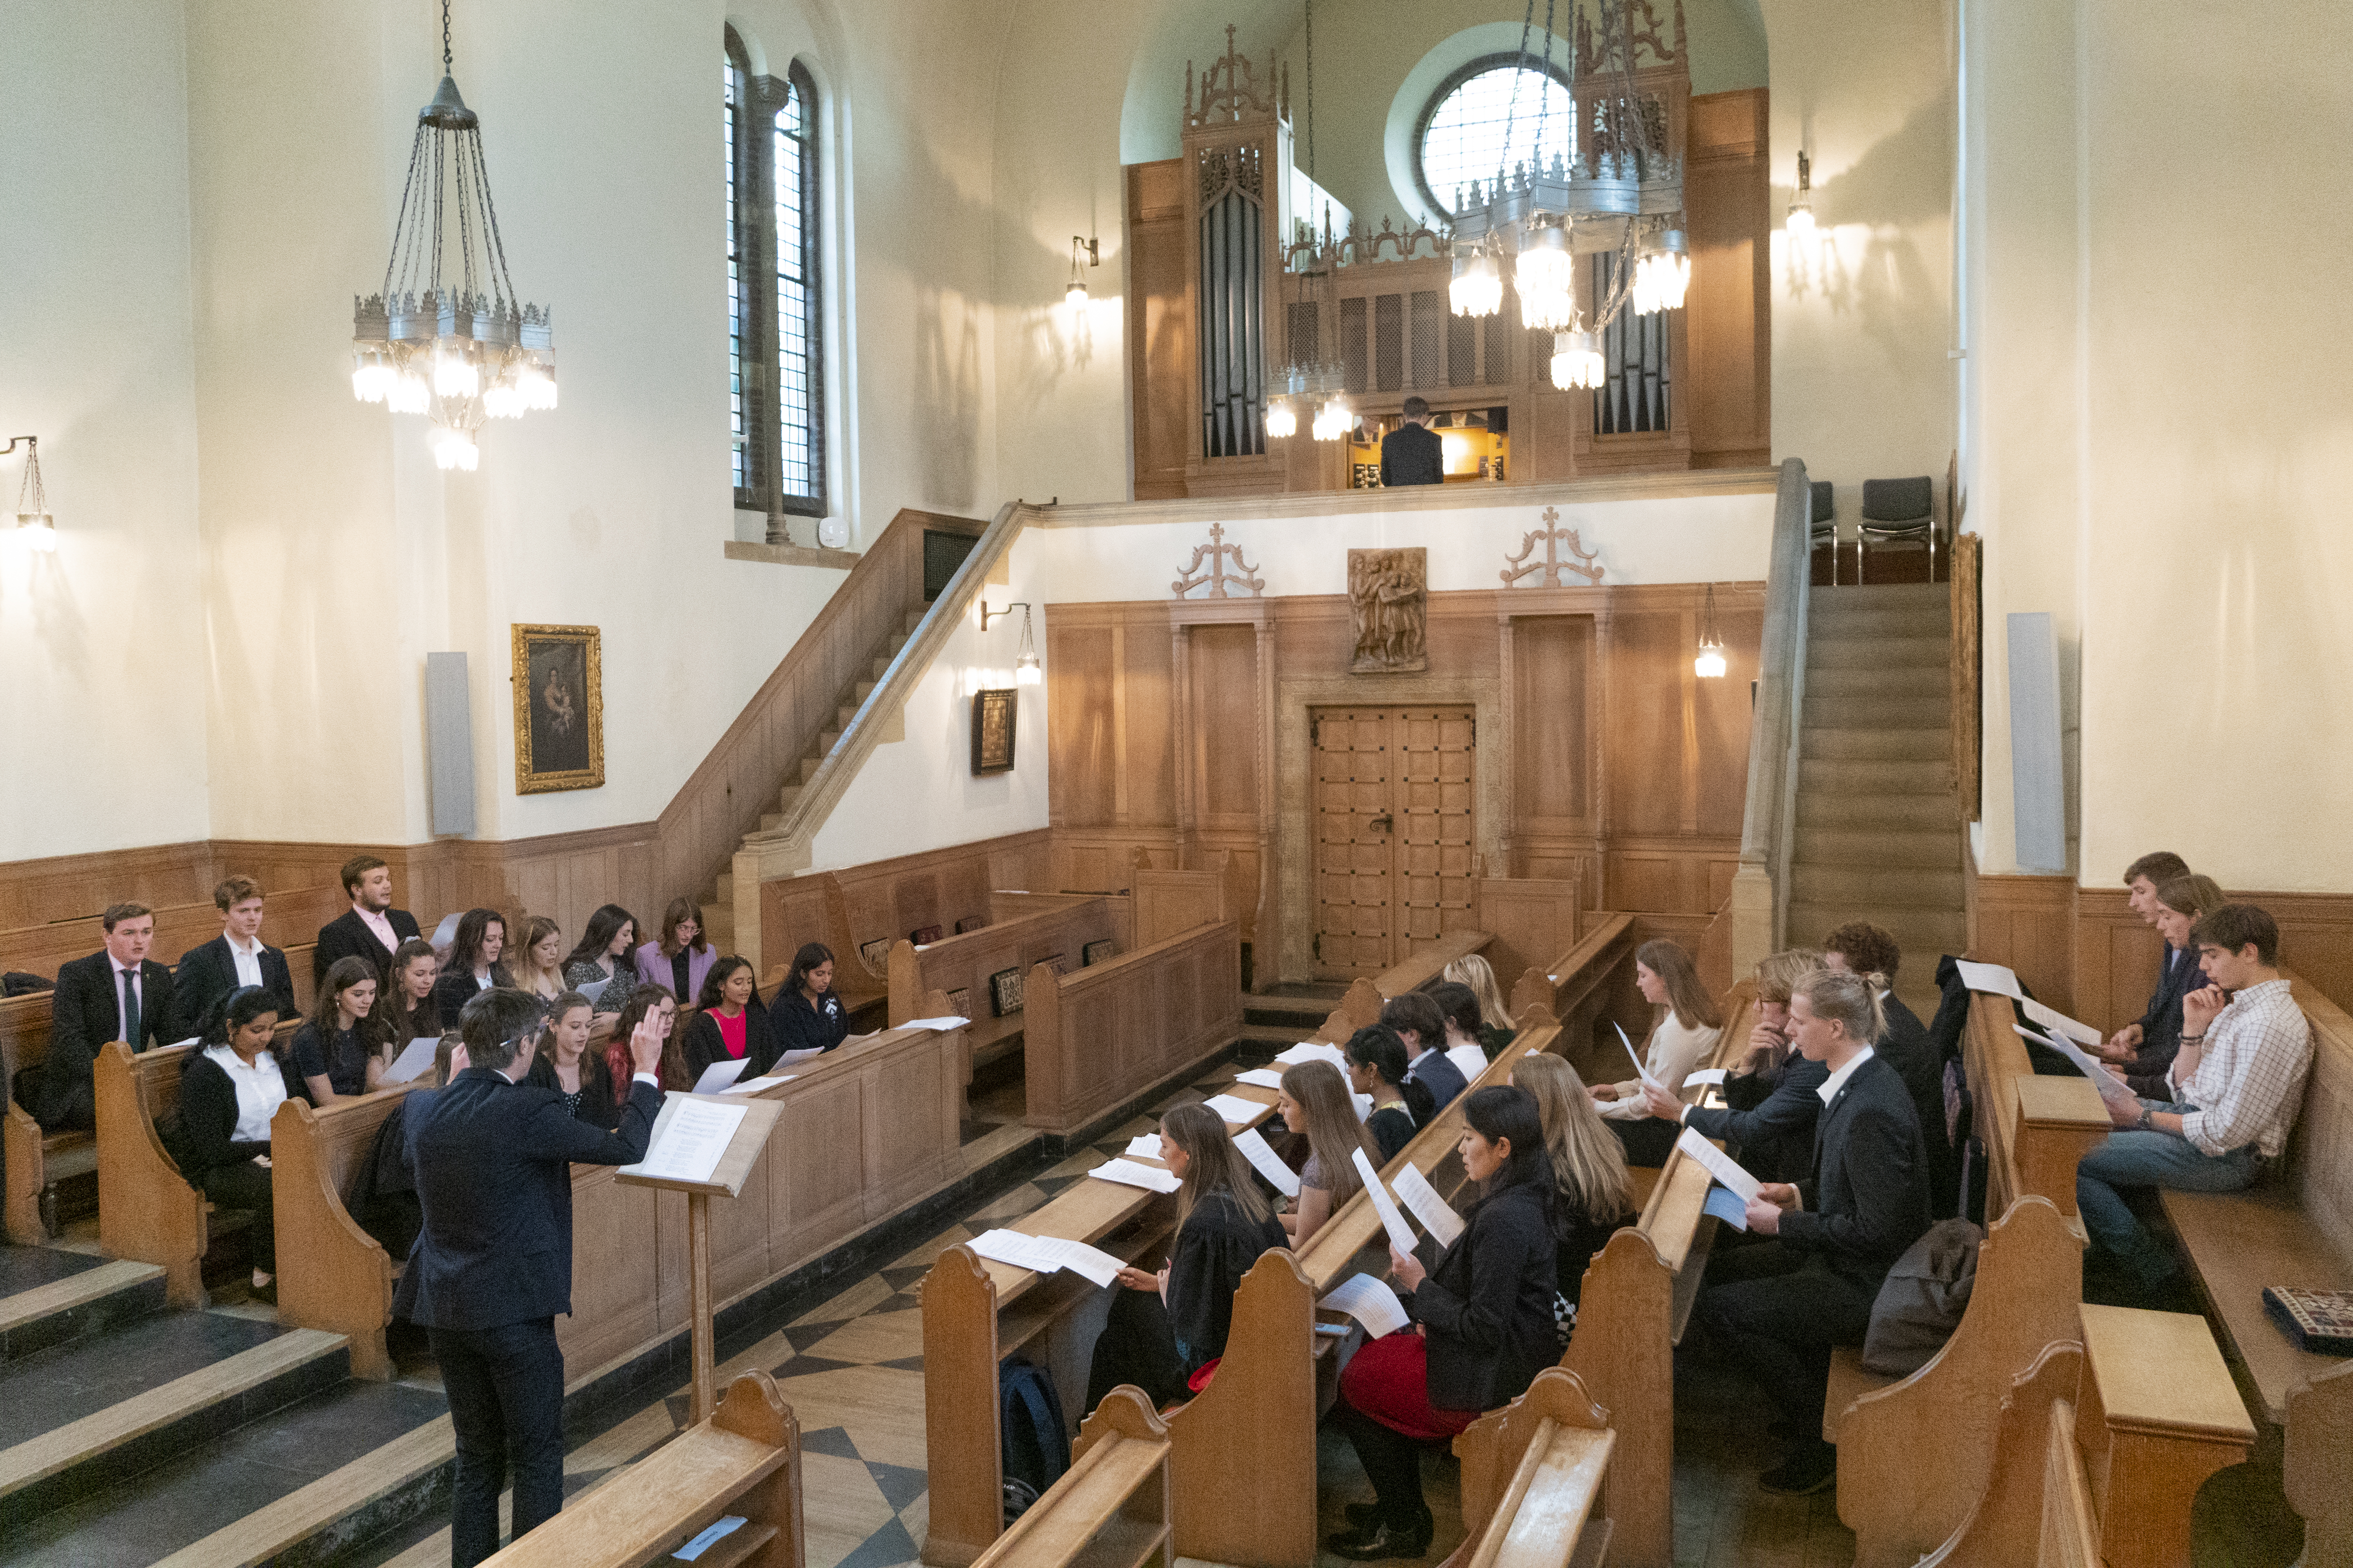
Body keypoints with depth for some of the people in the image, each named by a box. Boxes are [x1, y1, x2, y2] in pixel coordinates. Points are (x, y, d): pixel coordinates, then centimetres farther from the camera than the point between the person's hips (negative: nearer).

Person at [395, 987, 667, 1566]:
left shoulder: (424, 1109, -1)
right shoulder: (527, 1112, -20)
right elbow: (625, 1148, -14)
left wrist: (457, 1076, 30)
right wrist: (645, 1072, -5)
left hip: (444, 1309, 6)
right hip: (515, 1309, -6)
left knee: (477, 1458, 19)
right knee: (538, 1456, 9)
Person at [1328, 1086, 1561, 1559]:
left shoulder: (1504, 1221, -30)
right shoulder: (1527, 1197, 1)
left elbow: (1484, 1329, -27)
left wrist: (1420, 1286, -16)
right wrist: (1435, 1312, 5)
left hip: (1493, 1378, -10)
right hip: (1516, 1354, 10)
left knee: (1353, 1386, 4)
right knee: (1375, 1356, 18)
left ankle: (1403, 1527, 19)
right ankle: (1400, 1506, 27)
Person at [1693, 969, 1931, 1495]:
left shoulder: (1871, 1110, -29)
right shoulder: (1858, 1082, 2)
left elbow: (1875, 1231, -27)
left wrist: (1783, 1224, -19)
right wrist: (1799, 1195, 4)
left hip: (1867, 1285, -10)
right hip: (1843, 1255, 10)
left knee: (1722, 1309, -7)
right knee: (1720, 1270, 15)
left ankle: (1820, 1445, 8)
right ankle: (1809, 1405, 25)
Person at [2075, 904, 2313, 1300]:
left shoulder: (2271, 1026, -23)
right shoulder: (2238, 1004, 9)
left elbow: (2227, 1132, -24)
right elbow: (2184, 1088, 12)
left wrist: (2145, 1117, -13)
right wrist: (2194, 1029, -2)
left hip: (2229, 1157, -10)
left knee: (2075, 1163, -15)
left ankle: (2153, 1274, -2)